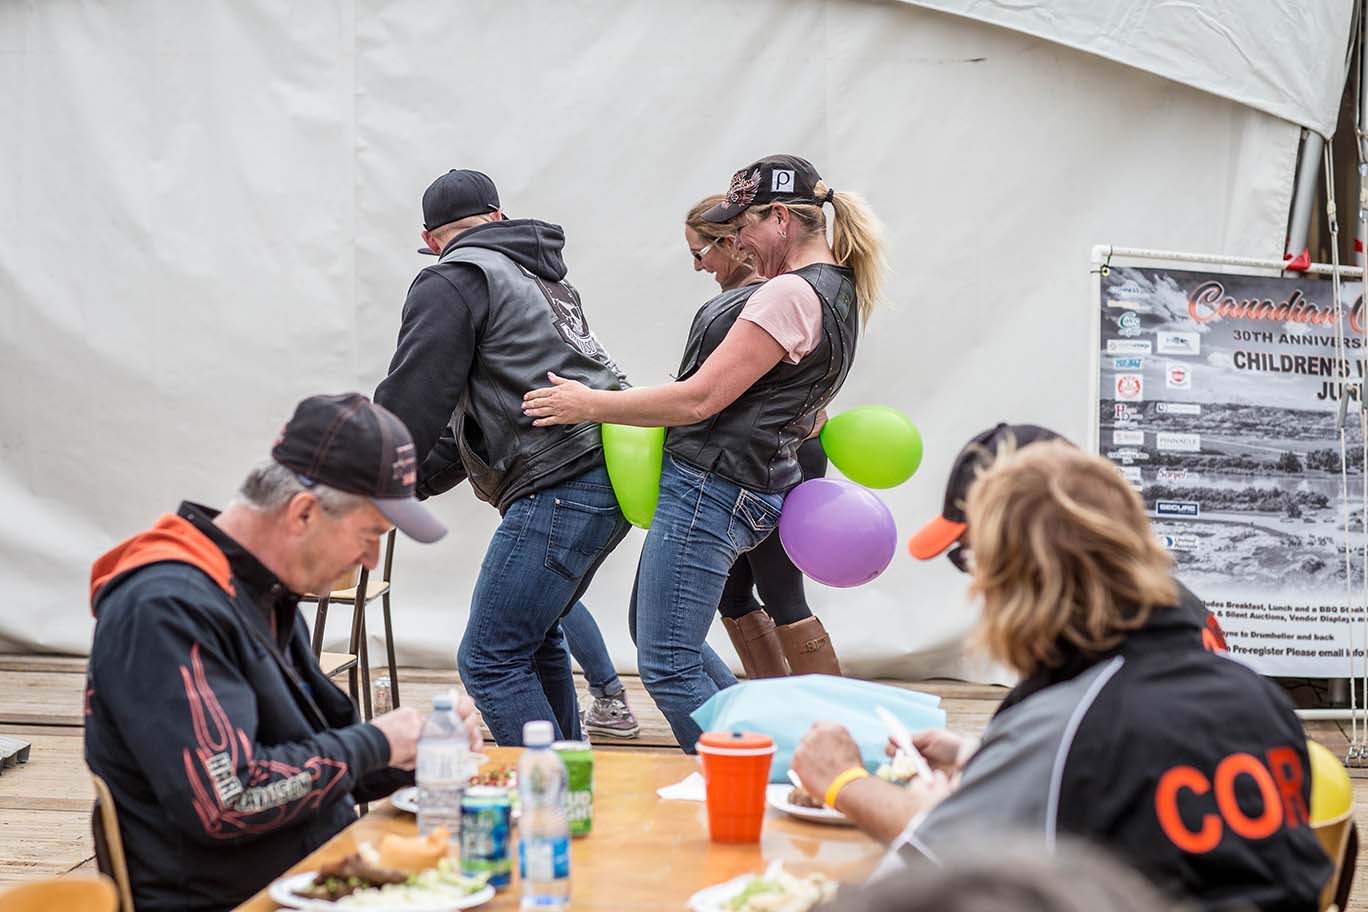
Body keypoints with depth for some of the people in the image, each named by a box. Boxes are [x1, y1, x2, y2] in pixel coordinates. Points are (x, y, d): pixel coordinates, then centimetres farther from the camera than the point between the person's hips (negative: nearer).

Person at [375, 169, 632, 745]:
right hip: (614, 479, 10)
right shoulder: (540, 277, 27)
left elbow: (411, 403, -8)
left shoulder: (451, 281, -1)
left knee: (490, 661, -6)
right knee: (534, 635, 23)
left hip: (558, 490, -10)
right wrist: (411, 481, 26)